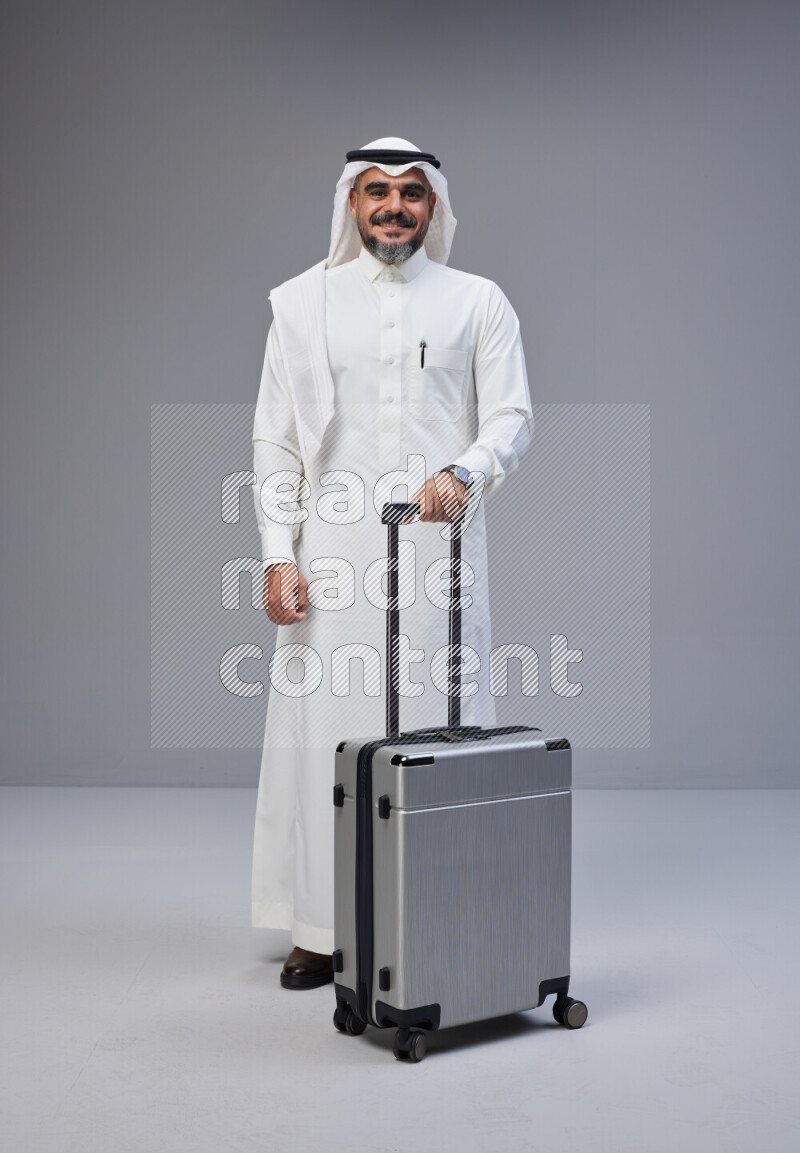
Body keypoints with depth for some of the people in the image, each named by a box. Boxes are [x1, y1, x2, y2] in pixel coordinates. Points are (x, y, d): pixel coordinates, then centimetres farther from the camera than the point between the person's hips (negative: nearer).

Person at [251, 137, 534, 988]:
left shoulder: (478, 302, 9)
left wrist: (462, 472, -19)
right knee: (326, 730, 0)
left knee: (441, 726, 1)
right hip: (334, 555, 1)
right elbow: (275, 442, 7)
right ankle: (323, 927, 11)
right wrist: (278, 556, -3)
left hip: (438, 549, 0)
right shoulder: (302, 303, 10)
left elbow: (511, 416, 2)